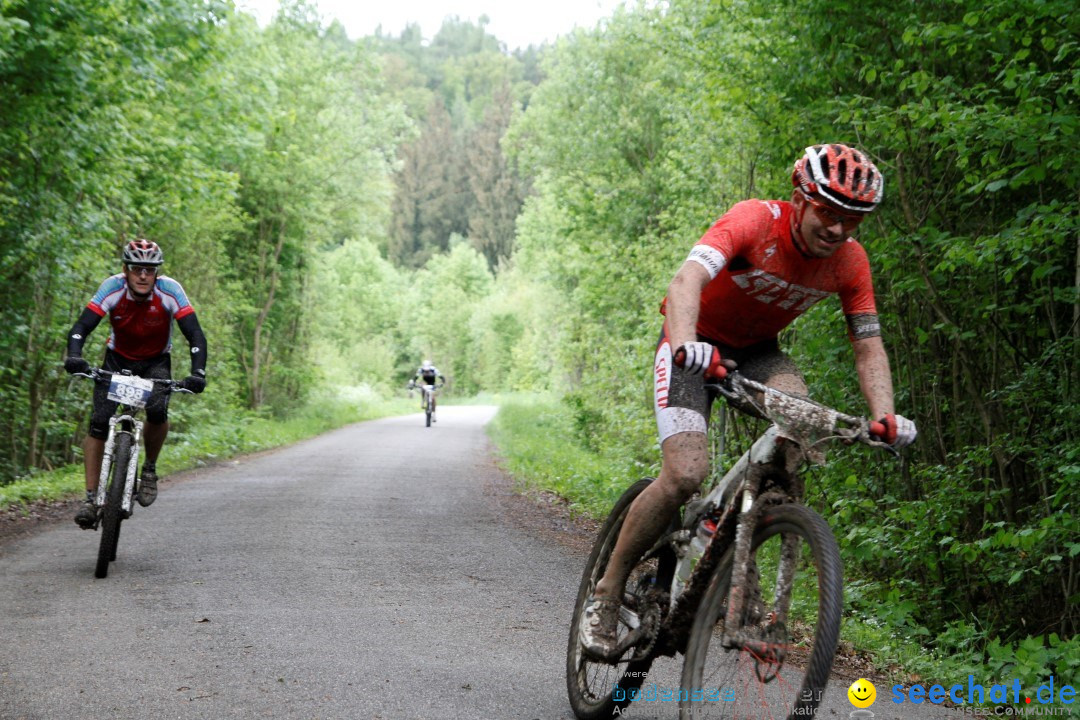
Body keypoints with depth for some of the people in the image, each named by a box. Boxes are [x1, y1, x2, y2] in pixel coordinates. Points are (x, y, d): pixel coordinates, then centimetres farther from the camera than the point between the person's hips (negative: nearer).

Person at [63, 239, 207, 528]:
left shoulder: (170, 290, -24)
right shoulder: (112, 288, -23)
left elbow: (196, 336, -26)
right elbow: (81, 327, -27)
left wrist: (198, 373, -42)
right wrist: (74, 356, -47)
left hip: (156, 362, -1)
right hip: (118, 358, 1)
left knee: (157, 411, -29)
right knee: (98, 423, -15)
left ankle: (150, 469, -2)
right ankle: (91, 498, -7)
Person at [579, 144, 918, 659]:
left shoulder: (849, 260, -13)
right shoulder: (755, 220, -28)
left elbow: (868, 345, -10)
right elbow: (687, 279, -42)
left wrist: (886, 417, -27)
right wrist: (686, 344, -62)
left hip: (758, 350, 5)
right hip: (695, 346, -4)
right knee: (687, 473, -22)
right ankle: (607, 593, -4)